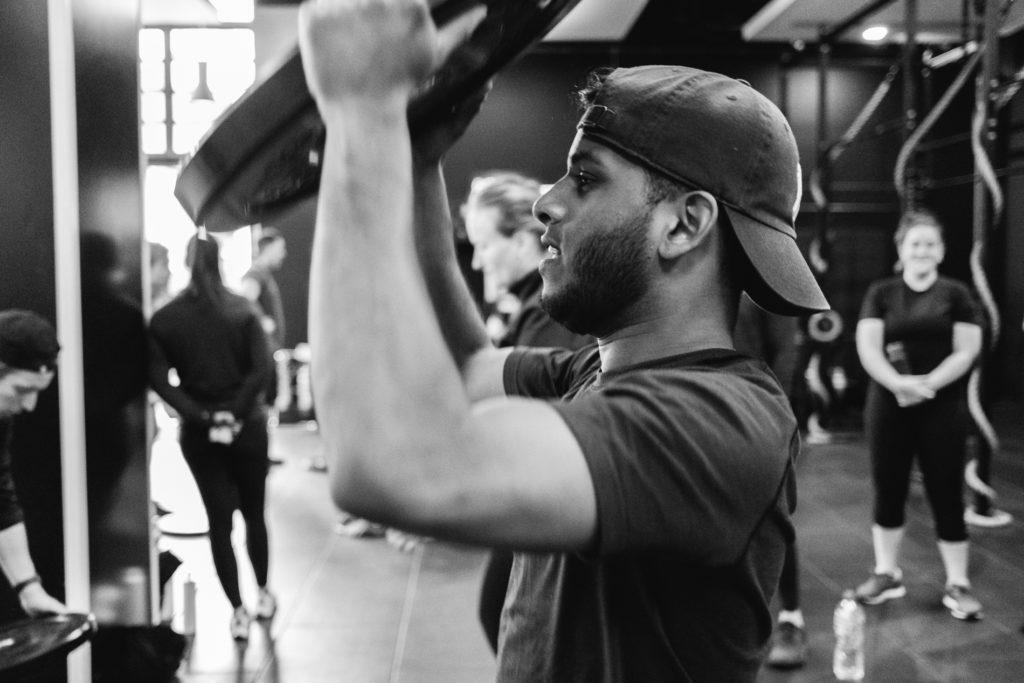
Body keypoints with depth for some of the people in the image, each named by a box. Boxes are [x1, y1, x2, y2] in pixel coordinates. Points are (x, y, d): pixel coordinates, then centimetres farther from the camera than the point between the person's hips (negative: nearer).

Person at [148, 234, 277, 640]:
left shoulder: (164, 319, -2)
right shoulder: (242, 310, -5)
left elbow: (159, 379, -11)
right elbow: (261, 369, -15)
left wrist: (199, 415, -11)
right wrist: (237, 411, -12)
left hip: (199, 432, 0)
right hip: (246, 425, 0)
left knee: (219, 520, 8)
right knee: (254, 513, 17)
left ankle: (238, 612, 9)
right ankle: (263, 594, 30)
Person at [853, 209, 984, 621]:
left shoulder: (956, 294, 3)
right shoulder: (881, 293, 6)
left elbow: (967, 351, -4)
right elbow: (868, 347, -3)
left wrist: (928, 383, -17)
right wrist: (898, 383, -19)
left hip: (943, 408, -2)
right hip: (888, 405, 2)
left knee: (946, 494, 2)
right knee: (888, 489, 9)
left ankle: (958, 584, 12)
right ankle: (886, 574, 23)